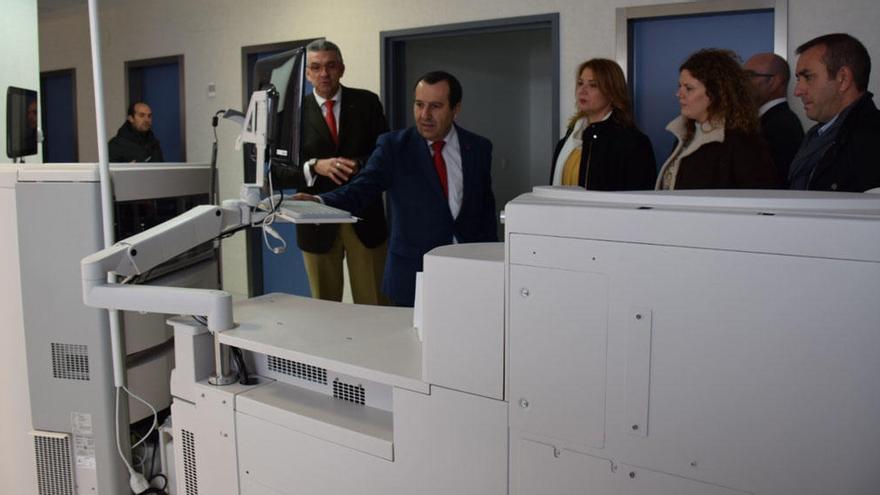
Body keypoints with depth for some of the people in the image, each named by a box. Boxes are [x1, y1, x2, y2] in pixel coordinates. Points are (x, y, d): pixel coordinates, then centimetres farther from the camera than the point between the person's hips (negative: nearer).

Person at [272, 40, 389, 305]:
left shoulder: (366, 102, 4)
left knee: (374, 305, 5)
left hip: (364, 218, 0)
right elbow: (279, 173, -2)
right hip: (317, 223, 0)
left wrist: (359, 165, -18)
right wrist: (315, 167, -19)